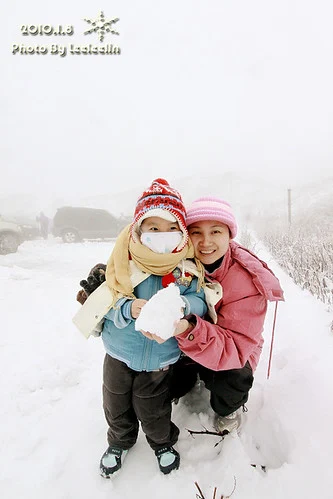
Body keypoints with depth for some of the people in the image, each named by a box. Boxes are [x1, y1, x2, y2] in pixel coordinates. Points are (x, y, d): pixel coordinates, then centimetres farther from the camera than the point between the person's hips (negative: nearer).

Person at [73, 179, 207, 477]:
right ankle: (119, 442, 55)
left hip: (160, 359, -1)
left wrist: (183, 305, -35)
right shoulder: (124, 264, -14)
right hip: (120, 355, 1)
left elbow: (199, 303, -13)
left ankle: (163, 443, 51)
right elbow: (106, 305, -13)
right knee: (117, 407, 22)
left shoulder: (188, 268, -12)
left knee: (153, 411, 17)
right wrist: (128, 308, -33)